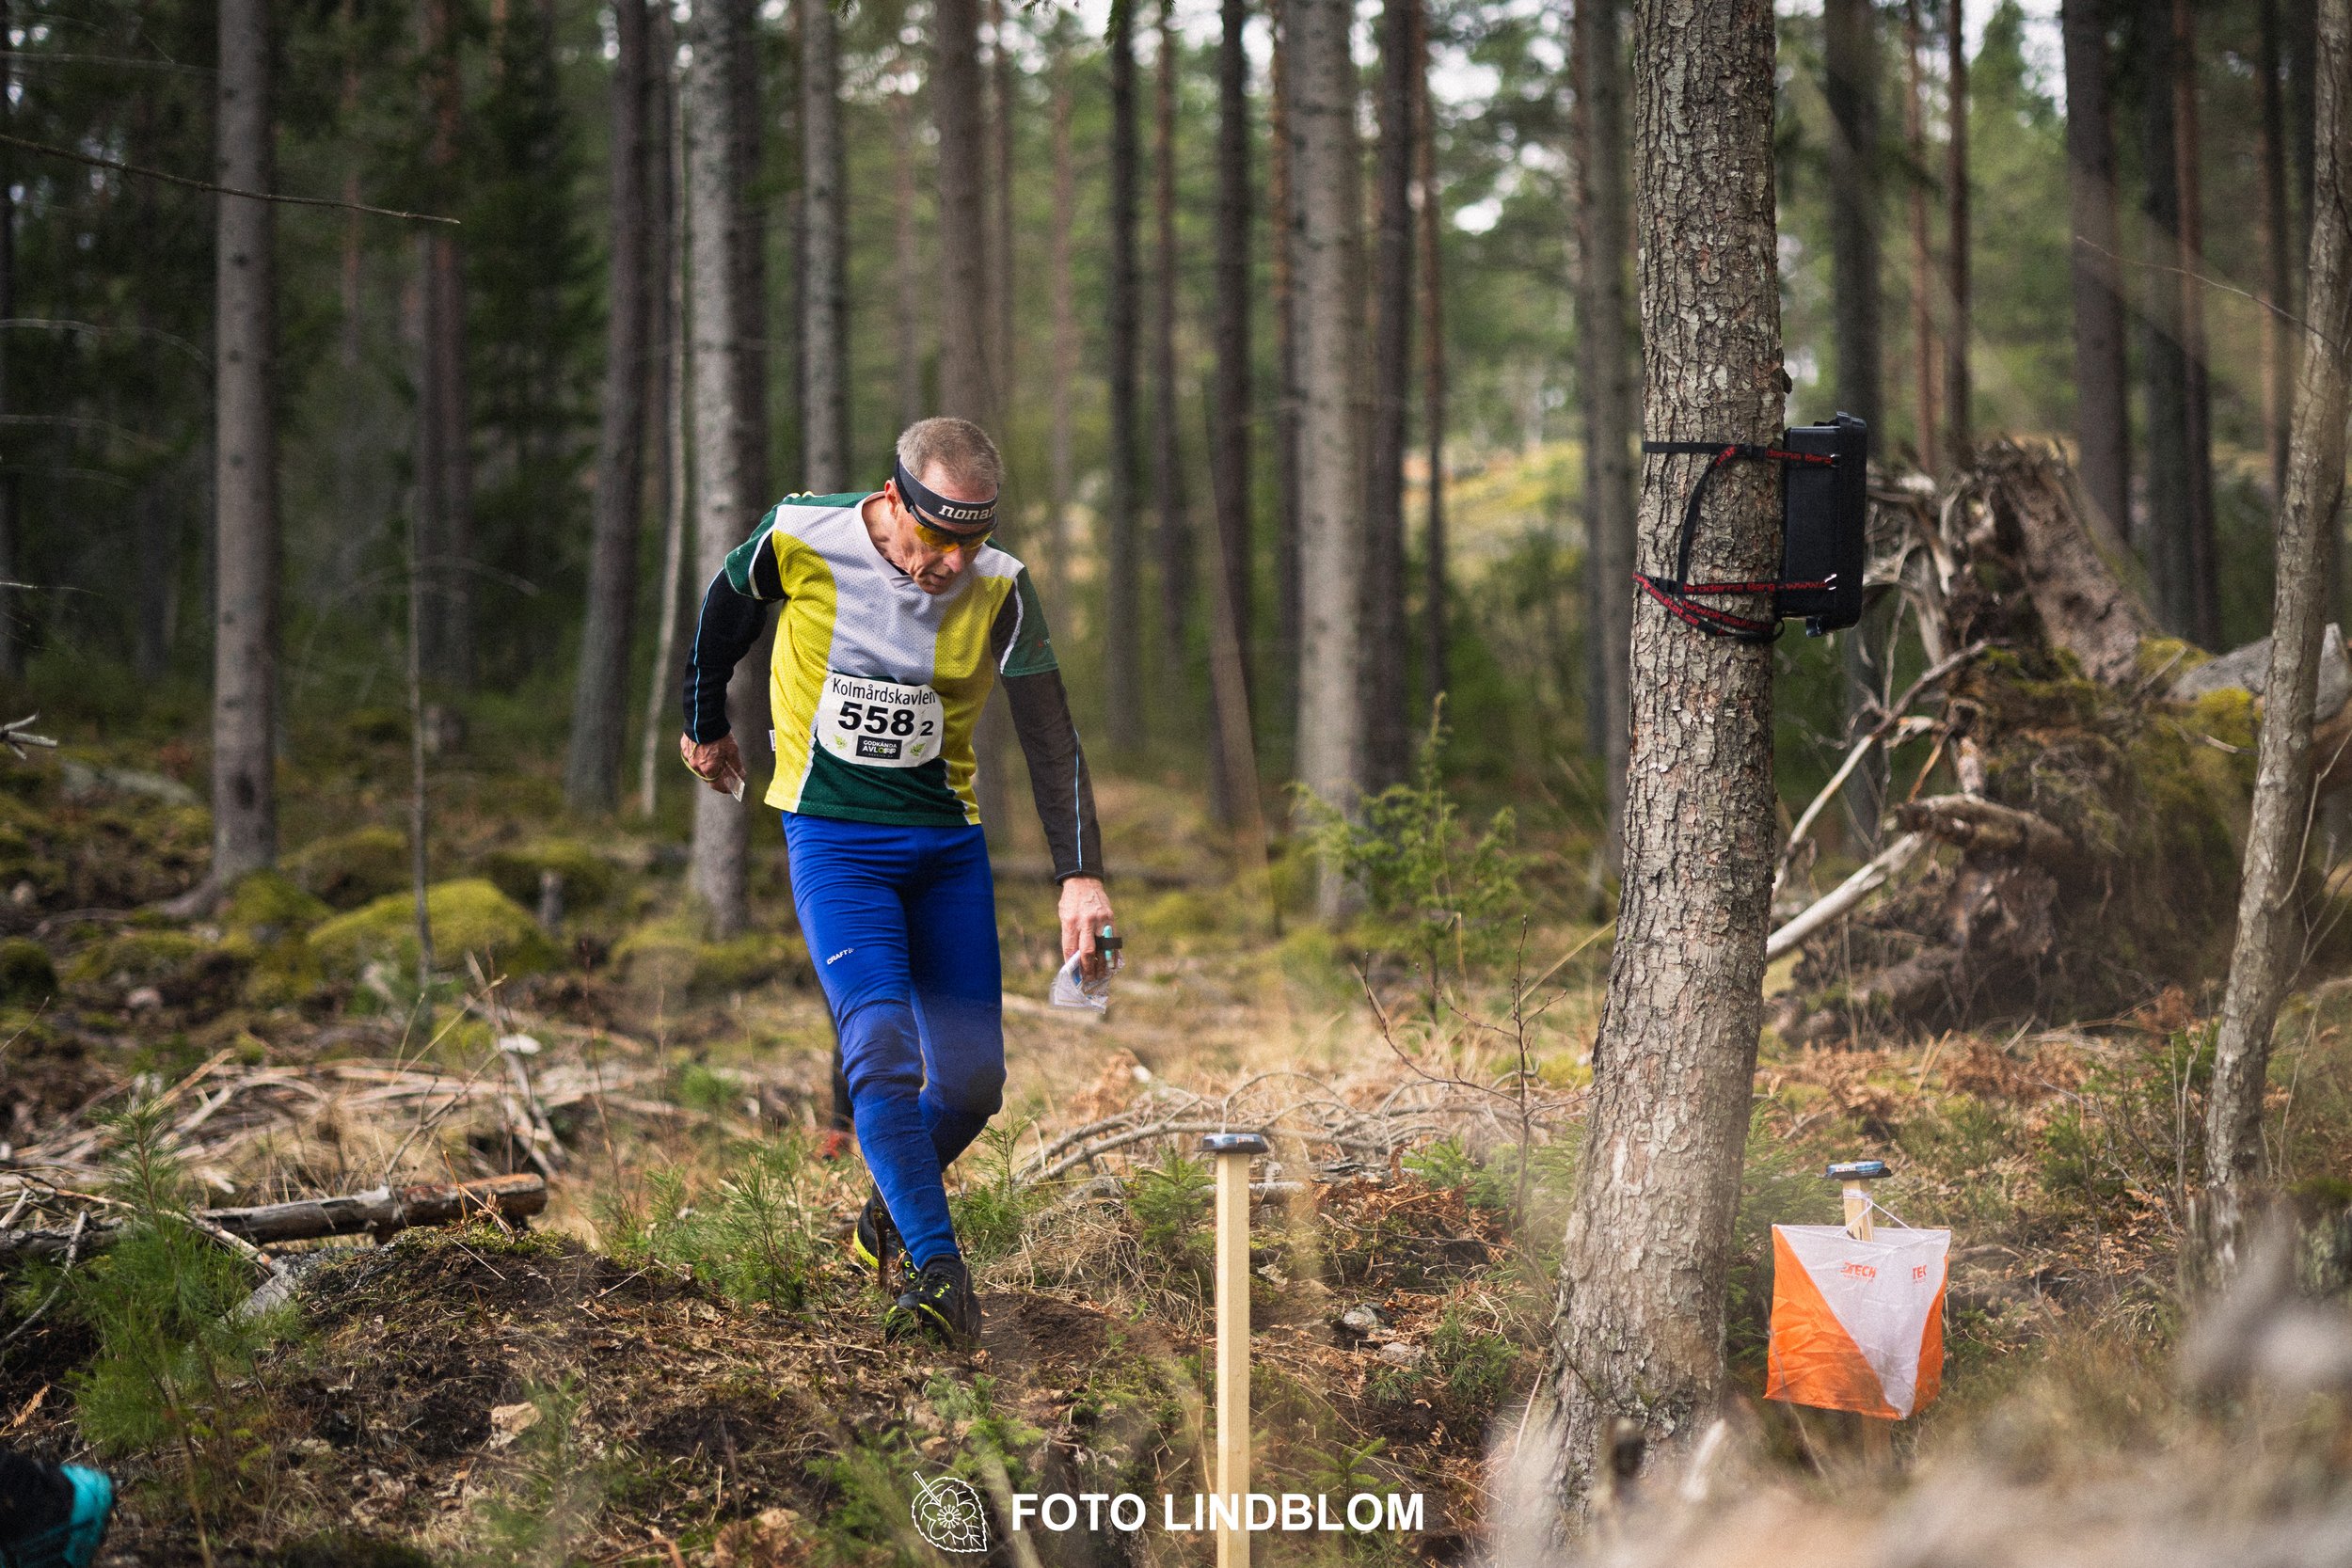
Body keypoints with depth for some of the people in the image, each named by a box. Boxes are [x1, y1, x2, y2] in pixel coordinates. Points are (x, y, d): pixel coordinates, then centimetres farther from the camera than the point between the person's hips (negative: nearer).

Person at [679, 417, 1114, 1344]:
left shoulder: (998, 589, -11)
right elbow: (726, 608, 8)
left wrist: (1080, 875, -20)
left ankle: (890, 1218, 28)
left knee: (972, 1078, 1)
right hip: (833, 838, -2)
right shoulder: (799, 539, -14)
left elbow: (1051, 737, -11)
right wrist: (706, 726, 21)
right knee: (880, 1047, -21)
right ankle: (939, 1269, -21)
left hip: (948, 844, 3)